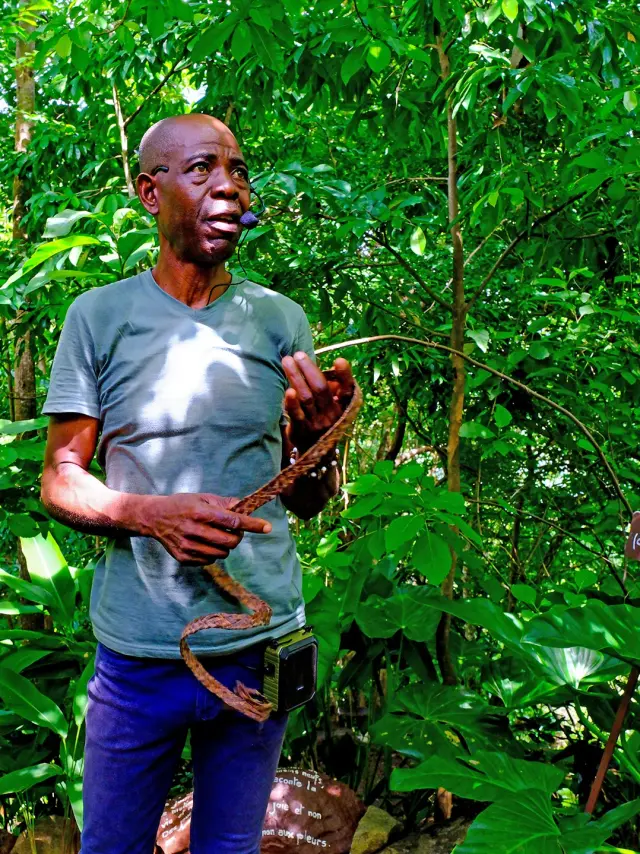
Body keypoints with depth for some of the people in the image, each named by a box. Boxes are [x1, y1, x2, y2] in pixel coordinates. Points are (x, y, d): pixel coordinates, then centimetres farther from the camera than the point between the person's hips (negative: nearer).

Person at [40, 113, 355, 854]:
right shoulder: (99, 315, -3)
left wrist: (315, 439, -18)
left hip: (262, 644, 2)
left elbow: (305, 501, 4)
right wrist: (150, 515, -20)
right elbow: (60, 480, -1)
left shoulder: (281, 320, 2)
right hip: (139, 652, -1)